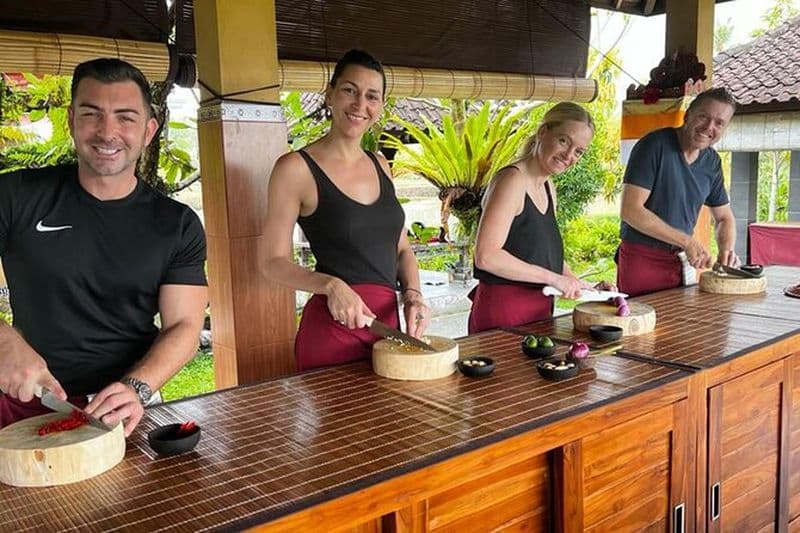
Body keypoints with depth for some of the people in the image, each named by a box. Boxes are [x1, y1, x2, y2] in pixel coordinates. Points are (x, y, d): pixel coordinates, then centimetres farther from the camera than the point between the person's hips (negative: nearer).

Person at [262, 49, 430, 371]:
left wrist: (413, 295, -4)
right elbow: (274, 262, -7)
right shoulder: (295, 168, -9)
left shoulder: (379, 165, 10)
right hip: (333, 327, -6)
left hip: (388, 321, 6)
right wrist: (331, 285, -23)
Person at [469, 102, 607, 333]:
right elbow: (486, 256, -24)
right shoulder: (512, 180, -16)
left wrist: (586, 288, 9)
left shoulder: (547, 186, 13)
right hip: (501, 312, -9)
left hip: (539, 311, 9)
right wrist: (553, 278, -19)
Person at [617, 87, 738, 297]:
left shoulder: (712, 162, 7)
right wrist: (687, 242, -19)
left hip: (677, 262, 7)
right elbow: (631, 211, -21)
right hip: (640, 259, -6)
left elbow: (724, 218, 18)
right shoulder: (654, 145, -14)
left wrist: (726, 249, -4)